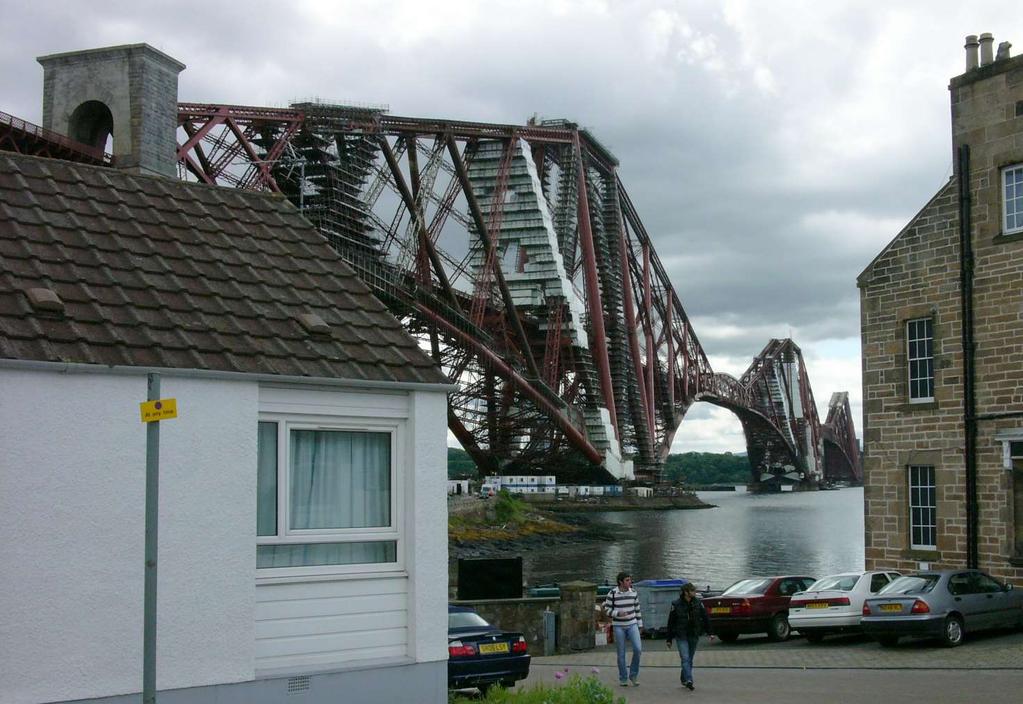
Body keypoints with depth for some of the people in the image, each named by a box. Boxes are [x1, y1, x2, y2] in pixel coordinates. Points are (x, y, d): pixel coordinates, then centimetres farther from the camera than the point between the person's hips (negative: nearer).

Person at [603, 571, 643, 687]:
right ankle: (623, 679, 17)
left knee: (638, 649, -14)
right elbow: (607, 609, -5)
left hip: (632, 625, 2)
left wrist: (640, 625, 12)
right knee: (621, 654, 2)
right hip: (618, 627, -2)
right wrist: (618, 613, -21)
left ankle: (633, 675, 5)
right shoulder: (612, 593, -9)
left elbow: (637, 609, 11)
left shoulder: (634, 593, 2)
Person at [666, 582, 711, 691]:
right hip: (681, 636, -3)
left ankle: (684, 679, 26)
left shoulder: (698, 603, 0)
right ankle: (689, 681, -21)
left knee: (690, 659, 11)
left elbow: (705, 618, 6)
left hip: (694, 636, 3)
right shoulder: (676, 604, -7)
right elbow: (671, 622, -1)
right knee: (685, 658, -14)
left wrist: (709, 632, 1)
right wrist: (669, 639, 1)